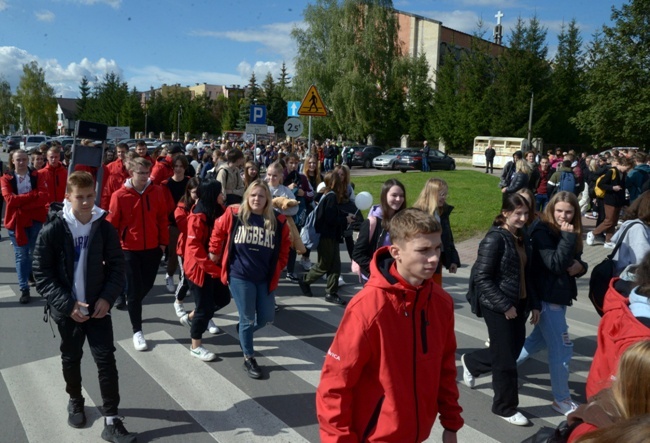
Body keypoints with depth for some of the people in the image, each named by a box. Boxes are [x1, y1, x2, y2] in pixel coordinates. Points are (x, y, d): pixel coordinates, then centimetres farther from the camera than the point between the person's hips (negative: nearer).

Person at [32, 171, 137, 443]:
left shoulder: (105, 228, -5)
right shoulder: (52, 230, -12)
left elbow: (117, 265, 2)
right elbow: (41, 273, -10)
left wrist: (107, 297, -11)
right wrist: (67, 303, -17)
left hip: (98, 306, 1)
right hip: (68, 309, -1)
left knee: (106, 359, -1)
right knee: (71, 358, 17)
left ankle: (111, 420, 7)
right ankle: (75, 401, 43)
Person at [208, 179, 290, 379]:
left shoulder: (278, 222, -5)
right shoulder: (234, 215, -9)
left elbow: (284, 248, 9)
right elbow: (218, 231, 8)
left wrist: (278, 268, 6)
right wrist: (215, 252, 13)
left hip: (265, 278, 3)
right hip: (239, 276, -3)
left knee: (266, 318, 9)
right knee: (248, 319, 5)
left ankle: (243, 331, 42)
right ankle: (249, 359, 25)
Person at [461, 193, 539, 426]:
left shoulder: (521, 239, 9)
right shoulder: (494, 239, -17)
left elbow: (526, 275, 14)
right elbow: (481, 278, -20)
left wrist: (533, 304, 9)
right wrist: (504, 305, -19)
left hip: (519, 304, 8)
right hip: (498, 308, -8)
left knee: (515, 350, 16)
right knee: (506, 358, 2)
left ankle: (471, 362, 41)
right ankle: (505, 407, 23)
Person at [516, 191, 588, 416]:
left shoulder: (570, 233, 8)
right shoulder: (542, 232, -17)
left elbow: (575, 262, 14)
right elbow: (556, 265, -26)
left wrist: (580, 266, -8)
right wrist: (568, 236, -27)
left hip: (560, 296, 9)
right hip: (547, 298, -9)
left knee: (538, 339, 21)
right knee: (562, 349, 0)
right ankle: (562, 399, 17)